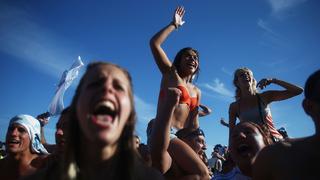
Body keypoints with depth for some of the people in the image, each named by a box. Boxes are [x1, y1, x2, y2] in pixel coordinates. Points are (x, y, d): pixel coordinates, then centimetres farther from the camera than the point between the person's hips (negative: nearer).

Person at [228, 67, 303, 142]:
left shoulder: (264, 97, 5)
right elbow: (232, 133, 5)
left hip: (274, 139, 1)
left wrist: (273, 80, -5)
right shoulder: (234, 106, 4)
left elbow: (298, 90, 4)